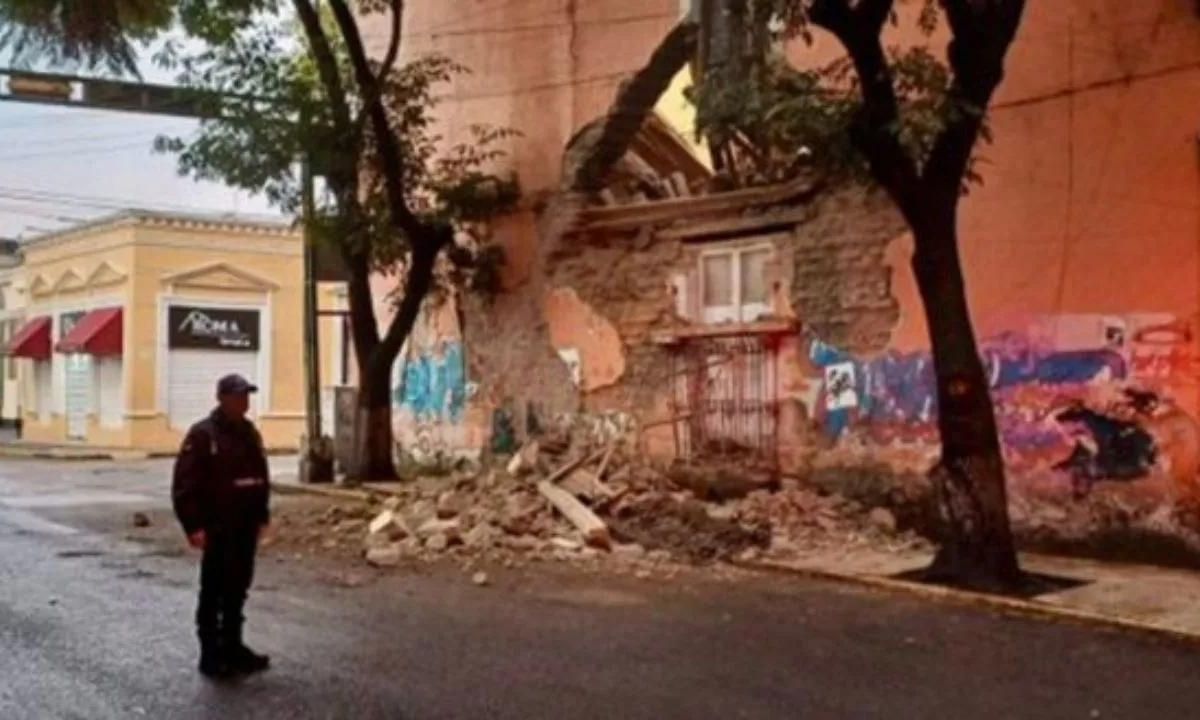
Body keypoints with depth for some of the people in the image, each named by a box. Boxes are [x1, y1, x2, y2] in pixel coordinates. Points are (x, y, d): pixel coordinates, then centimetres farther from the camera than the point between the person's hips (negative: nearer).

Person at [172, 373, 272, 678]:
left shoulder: (250, 433, 12)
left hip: (246, 526, 7)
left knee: (237, 590, 14)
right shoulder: (202, 435, -12)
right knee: (214, 592, 0)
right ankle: (211, 655, 6)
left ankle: (233, 647, 24)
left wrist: (261, 515, 15)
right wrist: (194, 525, -19)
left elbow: (261, 476, 20)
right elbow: (185, 484, -15)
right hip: (218, 528, -7)